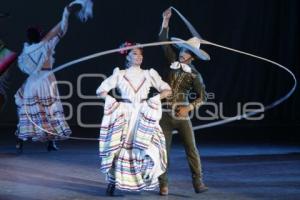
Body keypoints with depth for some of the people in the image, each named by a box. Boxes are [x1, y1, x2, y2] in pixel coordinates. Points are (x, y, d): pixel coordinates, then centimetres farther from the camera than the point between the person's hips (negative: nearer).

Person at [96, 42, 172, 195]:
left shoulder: (149, 74, 12)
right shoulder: (119, 74, 9)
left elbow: (167, 90, 7)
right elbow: (100, 91, 6)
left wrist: (155, 99, -8)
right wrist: (113, 102, -8)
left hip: (144, 117, 1)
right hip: (124, 116, -1)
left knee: (146, 148, -11)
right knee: (118, 147, -9)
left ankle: (146, 180, 1)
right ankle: (113, 182, -1)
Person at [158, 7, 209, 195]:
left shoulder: (194, 75, -2)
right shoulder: (174, 62, 6)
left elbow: (203, 96, -4)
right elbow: (164, 43, 7)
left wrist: (189, 108, -17)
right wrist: (166, 21, 1)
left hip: (181, 114, -2)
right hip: (165, 113, 2)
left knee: (191, 149, -2)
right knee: (163, 149, 1)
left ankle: (198, 182, 2)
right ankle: (163, 184, 5)